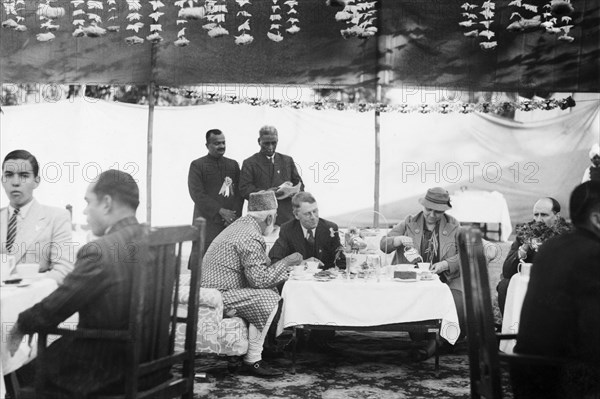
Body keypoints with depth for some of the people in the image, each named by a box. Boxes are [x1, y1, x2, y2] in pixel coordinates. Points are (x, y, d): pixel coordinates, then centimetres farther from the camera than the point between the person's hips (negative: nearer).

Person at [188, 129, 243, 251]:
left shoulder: (233, 164, 17)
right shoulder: (197, 165, 4)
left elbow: (239, 192, 13)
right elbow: (197, 194, -5)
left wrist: (235, 215, -3)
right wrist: (220, 211, -11)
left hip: (231, 222, 3)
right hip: (207, 222, -3)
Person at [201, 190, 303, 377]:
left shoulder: (239, 225, 14)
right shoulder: (251, 238, -19)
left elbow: (255, 269, 20)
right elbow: (259, 279, -20)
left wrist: (281, 266, 15)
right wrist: (286, 262, -10)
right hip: (218, 297, -10)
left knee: (270, 290, 12)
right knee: (269, 298, -14)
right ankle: (252, 360, -8)